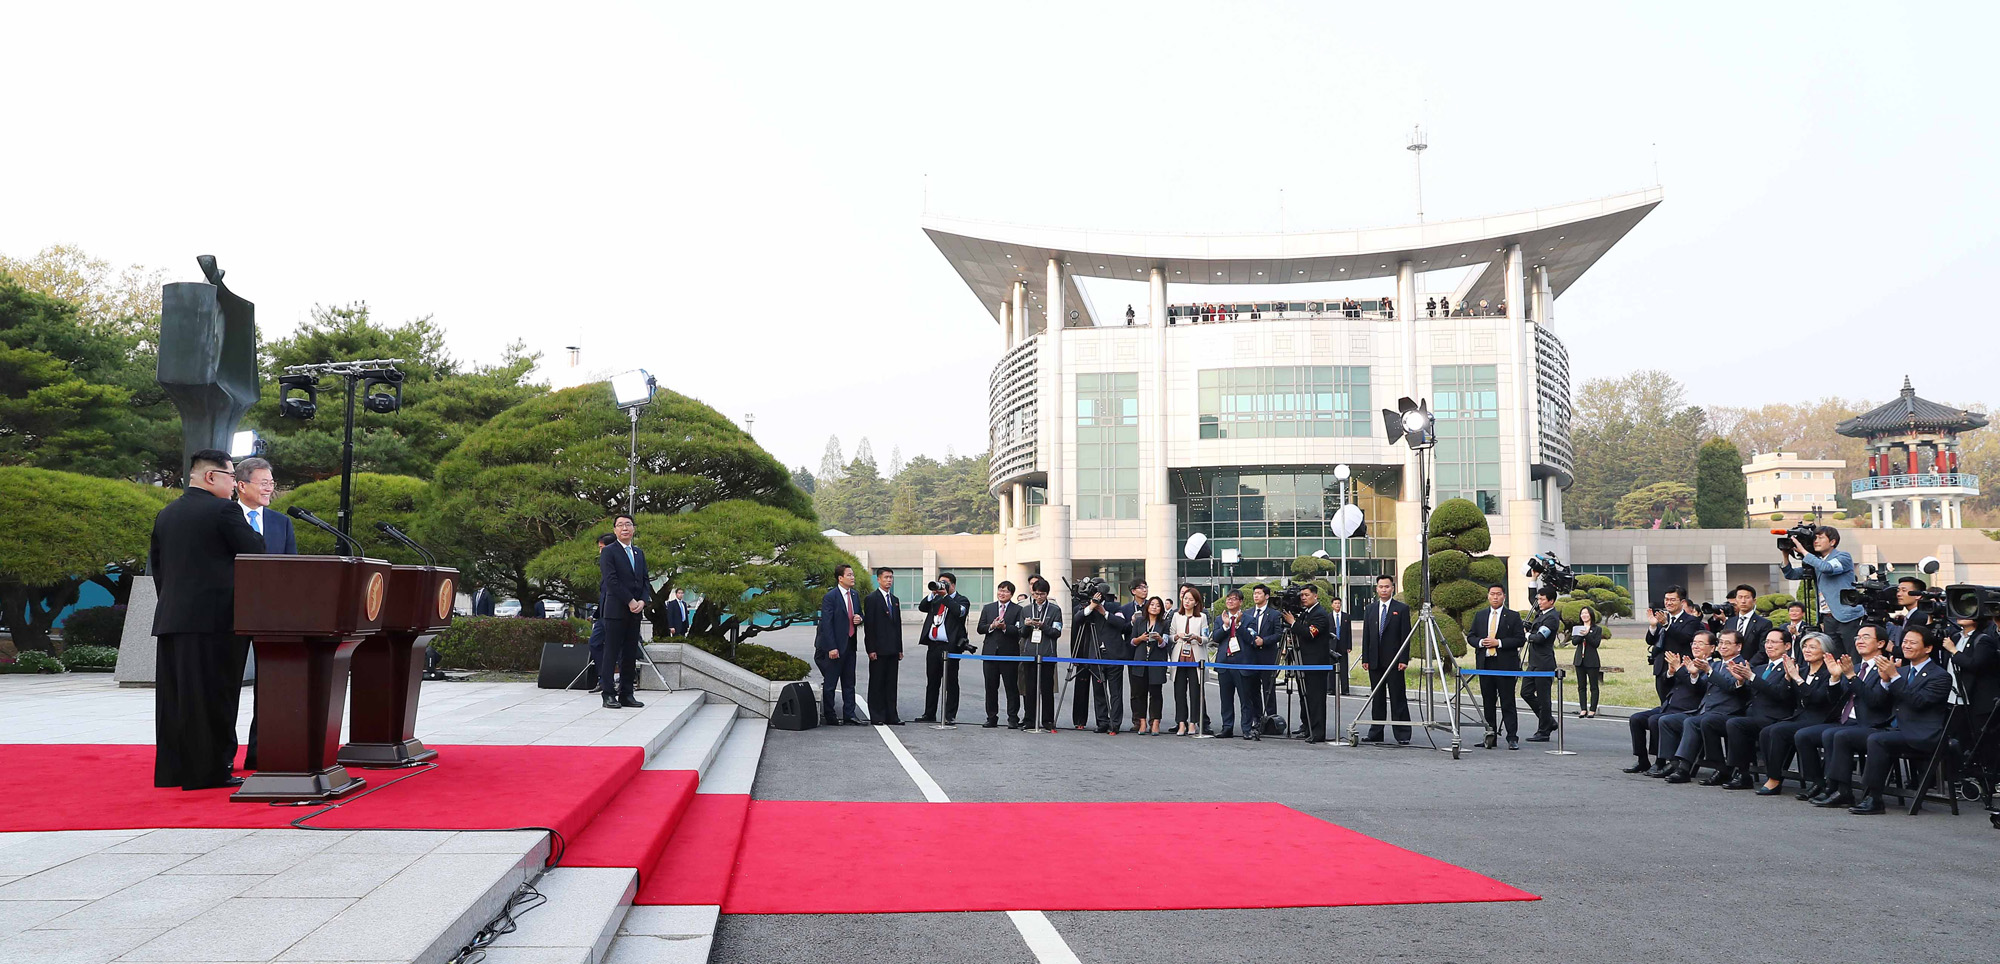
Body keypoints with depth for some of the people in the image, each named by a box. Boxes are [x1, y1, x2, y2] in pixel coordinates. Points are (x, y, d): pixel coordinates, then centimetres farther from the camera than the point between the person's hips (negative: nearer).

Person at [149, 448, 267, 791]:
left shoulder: (165, 515, 14)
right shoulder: (224, 510, -10)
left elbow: (156, 565, 18)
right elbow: (255, 552, -8)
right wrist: (252, 530, 8)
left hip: (171, 618, 8)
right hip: (215, 619, -8)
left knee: (175, 696, 12)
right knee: (212, 697, -3)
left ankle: (172, 769, 18)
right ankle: (209, 770, 0)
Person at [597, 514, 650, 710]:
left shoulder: (639, 553, 19)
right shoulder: (608, 552, -1)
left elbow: (645, 581, 14)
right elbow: (611, 580, -11)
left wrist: (643, 601, -4)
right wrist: (630, 601, -14)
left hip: (635, 612, 6)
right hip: (616, 610, -6)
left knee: (630, 654, 6)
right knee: (611, 653, -5)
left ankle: (626, 694, 10)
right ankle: (609, 695, -2)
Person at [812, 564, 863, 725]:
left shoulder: (854, 595, 11)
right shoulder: (830, 597, -11)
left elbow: (859, 614, 25)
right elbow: (826, 624, -14)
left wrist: (859, 619, -1)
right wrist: (831, 647, -19)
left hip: (849, 645, 7)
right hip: (834, 647, -7)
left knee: (849, 683, 9)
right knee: (829, 683, 1)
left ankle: (849, 716, 14)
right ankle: (828, 717, 8)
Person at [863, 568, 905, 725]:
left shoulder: (895, 600, 16)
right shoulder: (872, 599, -5)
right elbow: (868, 625, -9)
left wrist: (900, 649, 13)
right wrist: (871, 649, -15)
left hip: (892, 650, 6)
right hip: (878, 650, -6)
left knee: (891, 684, 8)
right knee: (876, 683, 0)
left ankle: (891, 716, 11)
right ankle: (876, 717, 4)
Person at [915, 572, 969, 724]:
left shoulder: (961, 600, 2)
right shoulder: (935, 599, 17)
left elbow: (960, 611, -18)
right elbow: (922, 607, 3)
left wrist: (945, 596, -15)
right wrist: (933, 594, -6)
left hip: (950, 647, -5)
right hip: (933, 646, 5)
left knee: (951, 683, 0)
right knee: (932, 681, 11)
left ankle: (950, 716, 5)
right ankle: (929, 715, 18)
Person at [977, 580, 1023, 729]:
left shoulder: (1018, 610, 1)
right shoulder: (988, 608, 13)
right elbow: (980, 628, 7)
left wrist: (1005, 627, -19)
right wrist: (992, 626, -11)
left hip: (1009, 654, -3)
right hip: (990, 653, 4)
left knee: (1012, 687, 0)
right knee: (991, 687, 7)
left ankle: (1013, 719, 6)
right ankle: (992, 718, 15)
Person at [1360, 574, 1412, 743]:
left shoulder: (1402, 608, 0)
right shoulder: (1370, 609, 12)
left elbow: (1405, 636, -4)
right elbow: (1366, 636, 11)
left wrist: (1403, 659, -11)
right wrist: (1365, 659, 4)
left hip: (1394, 661, -4)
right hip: (1375, 661, 4)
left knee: (1398, 698, -3)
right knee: (1377, 698, 9)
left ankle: (1402, 734, 0)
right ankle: (1376, 733, 14)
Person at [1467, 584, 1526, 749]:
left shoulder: (1513, 616, 1)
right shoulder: (1479, 616, 13)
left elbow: (1521, 639, -5)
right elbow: (1470, 636, 13)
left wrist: (1499, 642, -15)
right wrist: (1480, 642, -8)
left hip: (1505, 665, -4)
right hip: (1485, 664, 4)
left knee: (1508, 703, -4)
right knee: (1488, 703, 8)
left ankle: (1512, 738, -3)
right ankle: (1490, 736, 14)